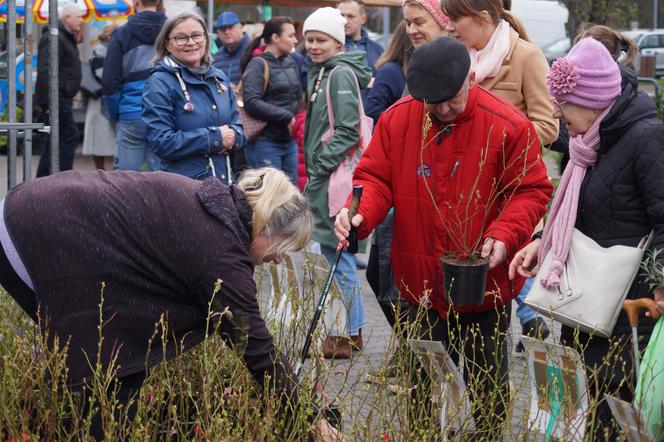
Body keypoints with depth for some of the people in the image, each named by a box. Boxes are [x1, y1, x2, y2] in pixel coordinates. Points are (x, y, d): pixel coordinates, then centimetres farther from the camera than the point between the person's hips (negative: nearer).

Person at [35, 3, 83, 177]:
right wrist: (47, 103, -25)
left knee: (56, 141, 11)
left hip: (63, 98, 11)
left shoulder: (66, 38, 21)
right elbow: (45, 72, -22)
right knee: (70, 137, -12)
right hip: (57, 98, -11)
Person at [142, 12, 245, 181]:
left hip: (225, 179, 6)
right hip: (181, 185, -6)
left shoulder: (220, 78, 11)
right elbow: (162, 142, -18)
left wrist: (232, 137, -9)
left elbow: (237, 126, 16)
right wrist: (215, 137, -17)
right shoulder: (159, 84, -10)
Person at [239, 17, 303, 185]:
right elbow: (251, 102, -20)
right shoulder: (258, 65, -9)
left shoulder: (291, 63, 12)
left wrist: (293, 119, 1)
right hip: (265, 141, -7)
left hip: (289, 140, 7)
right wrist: (287, 117, -16)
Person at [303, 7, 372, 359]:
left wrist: (322, 167, -18)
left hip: (335, 173, -10)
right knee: (333, 249, 13)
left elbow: (348, 130, -19)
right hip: (323, 174, 10)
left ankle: (350, 334, 0)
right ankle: (351, 329, 20)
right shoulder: (322, 73, 16)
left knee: (335, 249, -6)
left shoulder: (341, 75, -12)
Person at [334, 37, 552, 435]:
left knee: (486, 385, 11)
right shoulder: (397, 119, -5)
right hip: (418, 283, 3)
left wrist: (504, 235, -24)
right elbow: (375, 178, 0)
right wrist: (360, 213, -21)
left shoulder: (509, 127, -15)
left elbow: (532, 191, -8)